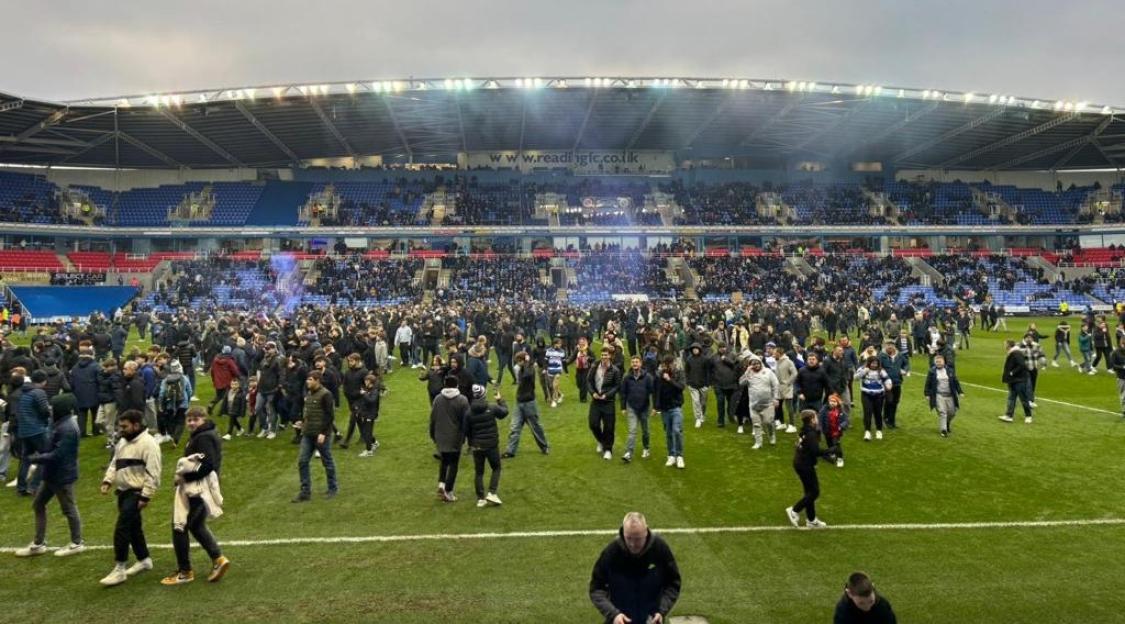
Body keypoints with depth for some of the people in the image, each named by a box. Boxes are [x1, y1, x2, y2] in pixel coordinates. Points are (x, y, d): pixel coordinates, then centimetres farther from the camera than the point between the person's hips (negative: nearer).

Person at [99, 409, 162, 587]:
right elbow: (115, 463, 21)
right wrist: (107, 481, 4)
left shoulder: (148, 443, -18)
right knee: (133, 527, 17)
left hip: (136, 493, -9)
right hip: (123, 491, 9)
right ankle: (144, 560, 31)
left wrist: (146, 496, -22)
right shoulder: (122, 442, 12)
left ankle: (119, 569, -2)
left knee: (121, 529, -11)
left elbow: (153, 473, -20)